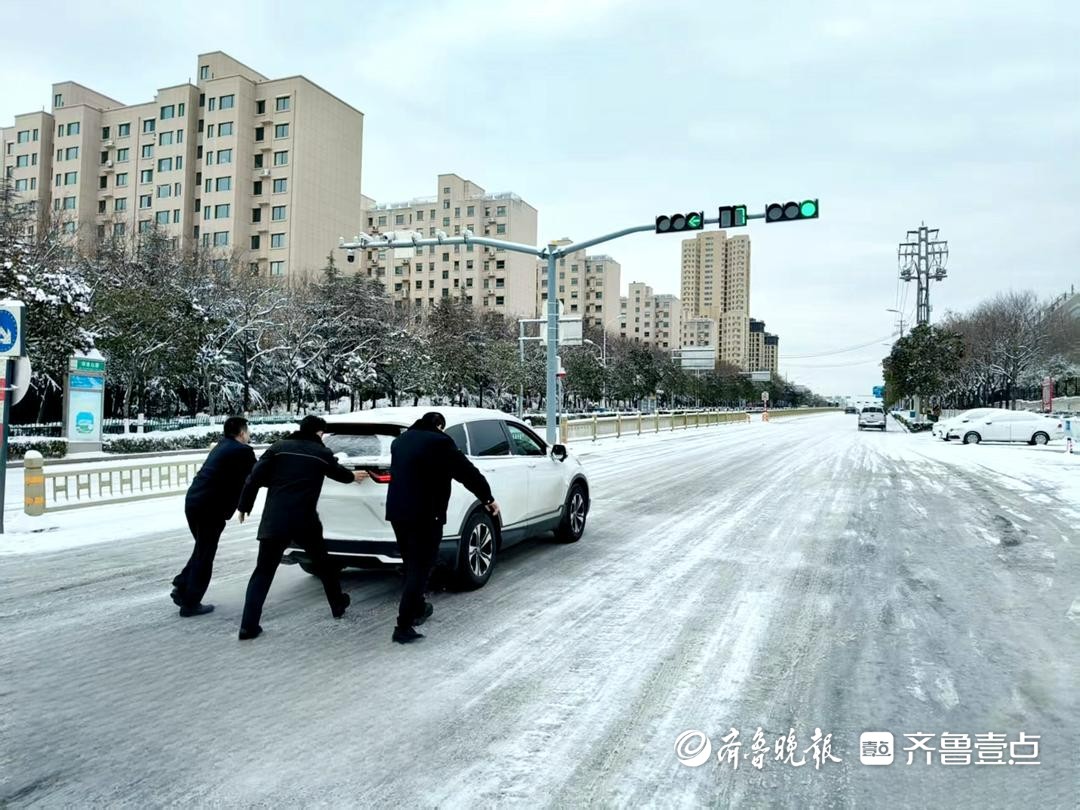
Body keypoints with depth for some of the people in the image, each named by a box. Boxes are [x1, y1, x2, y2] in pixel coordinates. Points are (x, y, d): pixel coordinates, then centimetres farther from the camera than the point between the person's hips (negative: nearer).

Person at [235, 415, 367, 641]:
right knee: (323, 564, 22)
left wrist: (244, 506, 11)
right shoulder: (322, 453, 8)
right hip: (305, 520, 0)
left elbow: (255, 478, 0)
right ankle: (338, 605, 37)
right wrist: (353, 476, 50)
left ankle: (249, 625, -2)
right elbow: (339, 472, 28)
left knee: (263, 572, 6)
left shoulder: (279, 447, 6)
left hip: (274, 520, 0)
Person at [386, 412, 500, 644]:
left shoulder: (400, 441, 16)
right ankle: (403, 626, -6)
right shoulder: (440, 442, -6)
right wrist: (488, 498, 5)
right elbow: (468, 472, -5)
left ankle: (417, 609, 34)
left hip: (396, 511, 7)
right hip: (424, 514, -7)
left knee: (412, 564, 21)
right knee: (420, 567, -3)